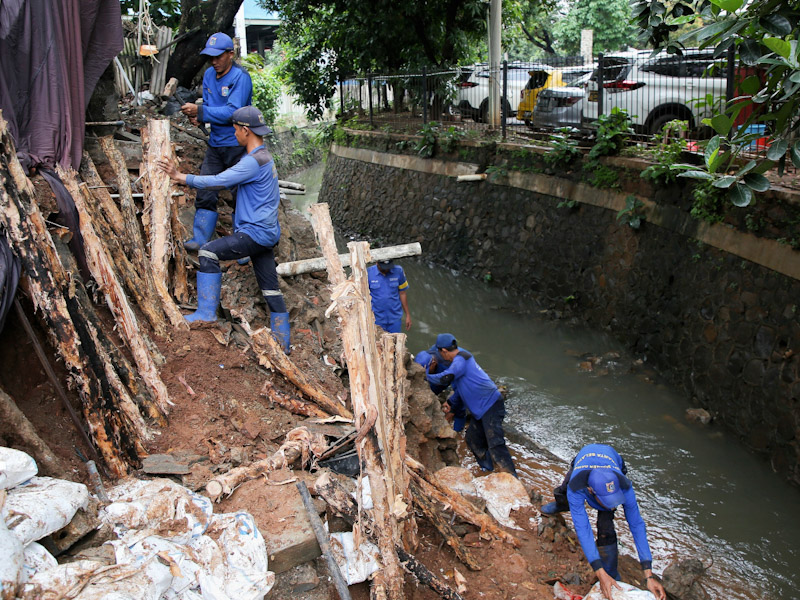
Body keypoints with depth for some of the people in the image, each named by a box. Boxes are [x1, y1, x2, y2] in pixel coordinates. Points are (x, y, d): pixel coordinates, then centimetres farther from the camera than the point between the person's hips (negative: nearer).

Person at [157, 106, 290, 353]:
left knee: (208, 252, -11)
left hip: (256, 232, -10)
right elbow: (230, 179, 31)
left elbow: (218, 181, -20)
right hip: (266, 233, 10)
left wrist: (180, 177, -14)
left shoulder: (254, 161, -17)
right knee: (271, 289, 11)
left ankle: (206, 312, -9)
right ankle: (281, 342, 17)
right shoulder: (264, 156, 16)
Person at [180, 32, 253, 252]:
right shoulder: (209, 74, 8)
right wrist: (198, 117, -10)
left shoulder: (240, 77, -14)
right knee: (205, 192, 2)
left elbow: (232, 112, -23)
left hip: (238, 145, -7)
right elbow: (209, 106, 13)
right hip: (215, 144, 7)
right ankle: (200, 239, 5)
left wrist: (200, 111, -28)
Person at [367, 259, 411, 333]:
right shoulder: (368, 273, -10)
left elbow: (402, 294, 4)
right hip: (377, 319, -1)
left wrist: (408, 315, 6)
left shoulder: (398, 271, -4)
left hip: (395, 318, 1)